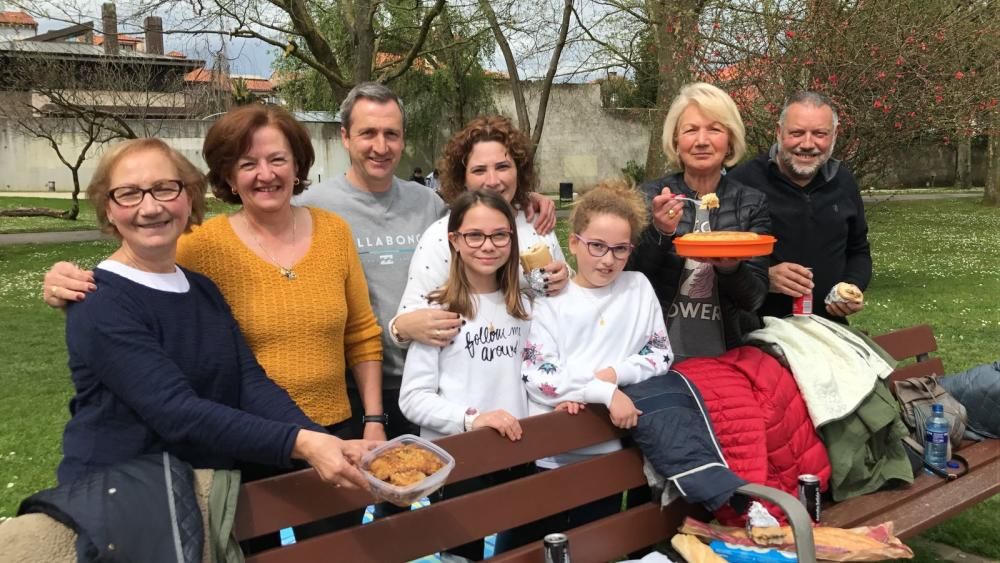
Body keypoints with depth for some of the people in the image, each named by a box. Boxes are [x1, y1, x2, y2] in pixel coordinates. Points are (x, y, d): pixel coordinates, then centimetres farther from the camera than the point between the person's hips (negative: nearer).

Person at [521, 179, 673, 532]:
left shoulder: (639, 288, 4)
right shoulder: (550, 300, -5)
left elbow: (661, 355, 5)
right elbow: (536, 377, -14)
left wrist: (616, 373, -12)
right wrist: (606, 393, -21)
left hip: (608, 452, 2)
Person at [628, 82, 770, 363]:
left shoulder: (752, 203, -1)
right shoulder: (649, 197, -3)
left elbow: (755, 297, -3)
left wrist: (730, 269, -22)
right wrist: (659, 233, -21)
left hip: (726, 354, 1)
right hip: (659, 351, 0)